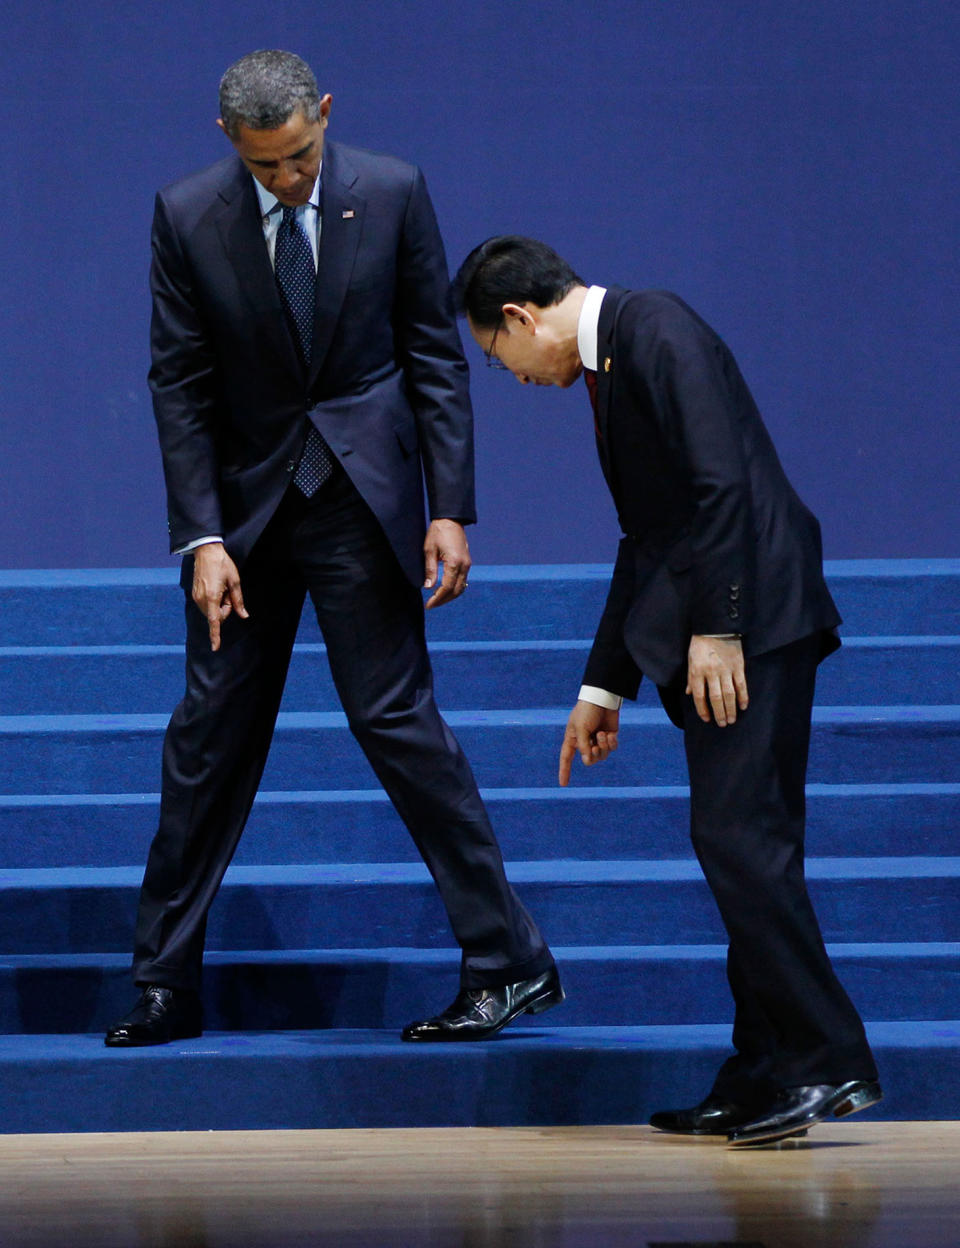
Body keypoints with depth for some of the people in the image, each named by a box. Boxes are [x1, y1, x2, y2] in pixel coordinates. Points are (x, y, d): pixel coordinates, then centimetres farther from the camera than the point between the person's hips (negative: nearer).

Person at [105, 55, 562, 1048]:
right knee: (210, 732, 6)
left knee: (395, 716, -7)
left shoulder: (393, 193, -6)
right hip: (246, 500, 2)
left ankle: (509, 964, 1)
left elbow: (435, 358, -2)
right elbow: (179, 384, -3)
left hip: (362, 499, -2)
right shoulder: (188, 217, -5)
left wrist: (450, 510, -8)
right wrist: (202, 537, -10)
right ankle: (166, 985, 14)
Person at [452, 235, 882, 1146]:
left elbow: (721, 483, -19)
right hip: (713, 627, 10)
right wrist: (604, 686, 29)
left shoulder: (655, 330, -8)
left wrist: (714, 629, -21)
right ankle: (761, 1086, 9)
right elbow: (648, 542, 27)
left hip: (751, 620, -10)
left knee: (738, 837, -15)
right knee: (742, 845, 8)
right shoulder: (610, 361, 22)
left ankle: (829, 1063, -15)